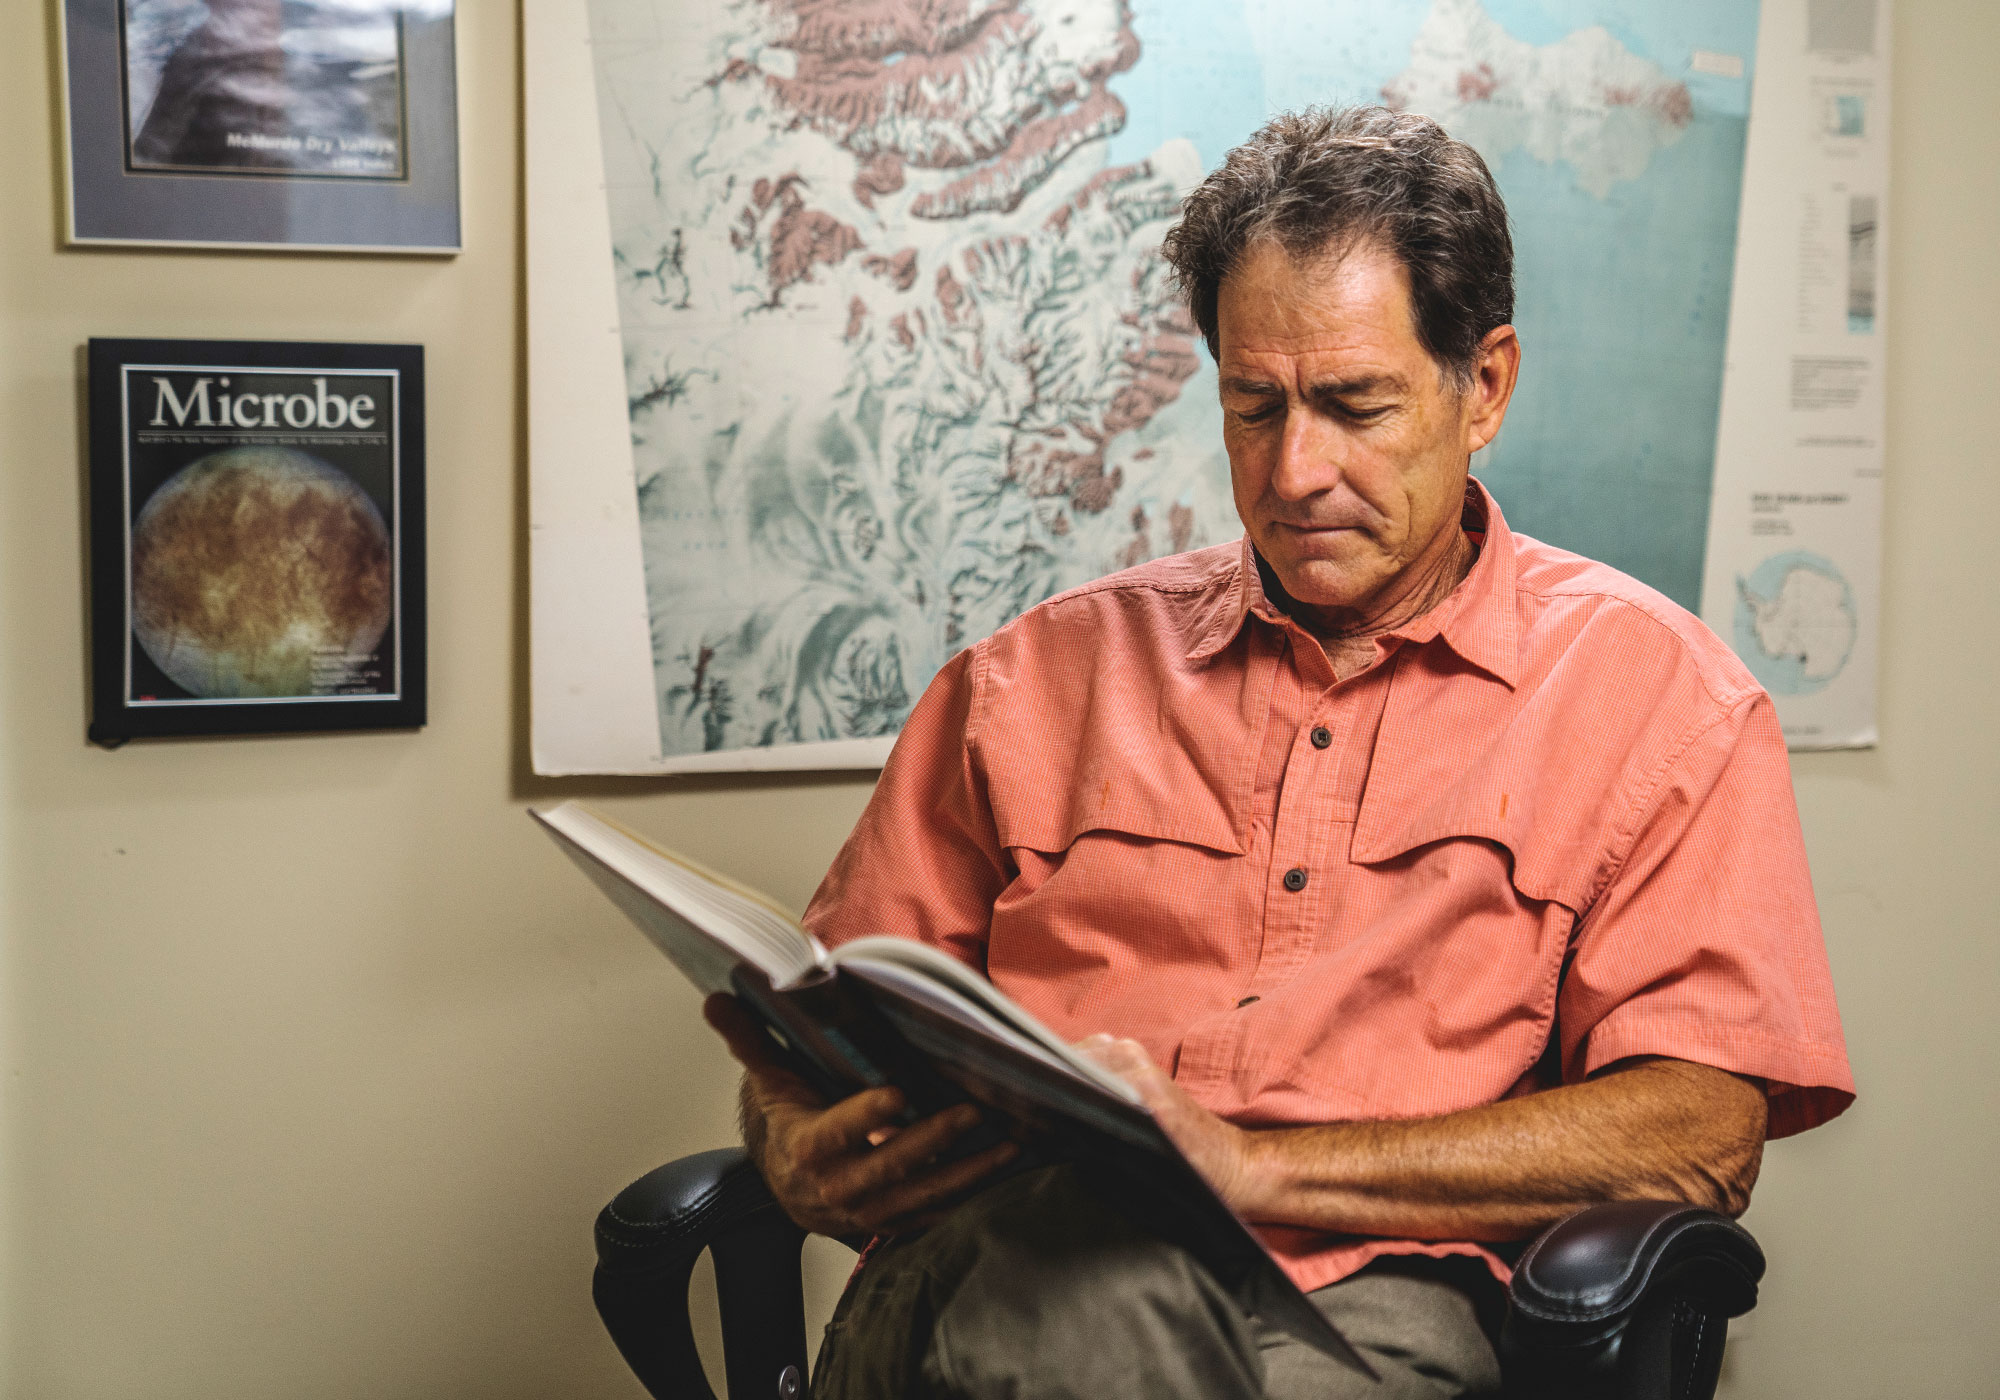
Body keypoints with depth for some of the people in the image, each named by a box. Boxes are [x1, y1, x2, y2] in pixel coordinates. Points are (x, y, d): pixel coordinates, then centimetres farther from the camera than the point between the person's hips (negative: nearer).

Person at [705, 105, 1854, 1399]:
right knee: (1090, 1263, -37)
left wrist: (1254, 1165, -14)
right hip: (998, 1269, 1)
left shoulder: (1651, 690, 9)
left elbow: (1706, 1127, -3)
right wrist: (801, 1150, -7)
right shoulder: (1041, 673, 18)